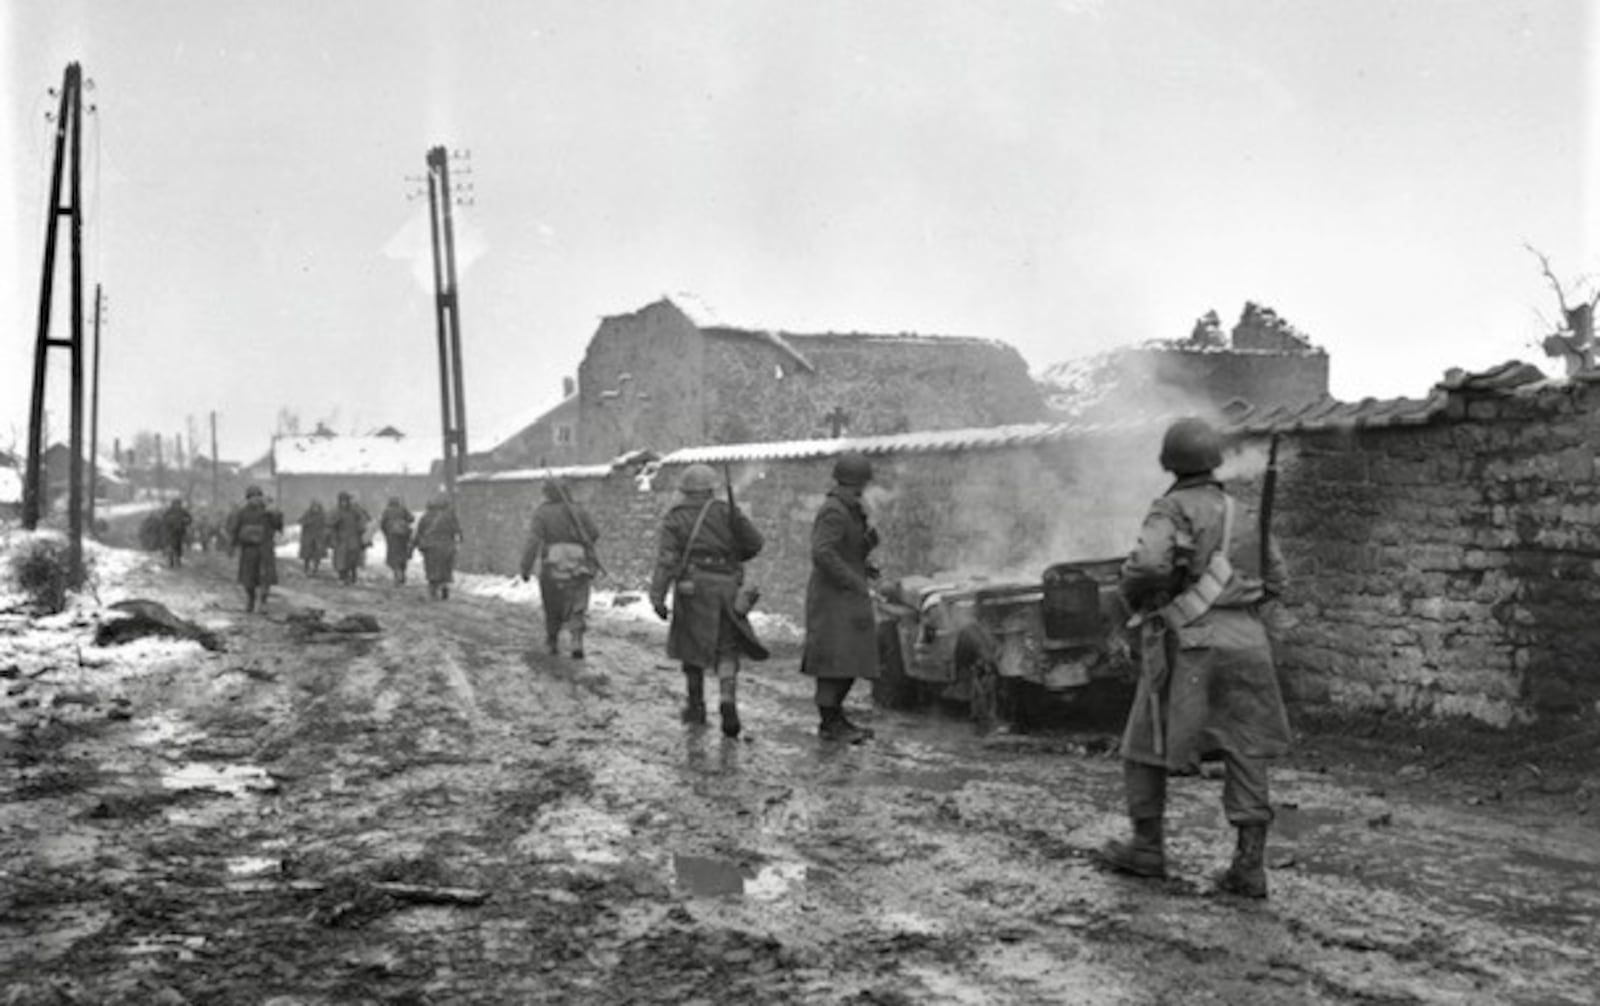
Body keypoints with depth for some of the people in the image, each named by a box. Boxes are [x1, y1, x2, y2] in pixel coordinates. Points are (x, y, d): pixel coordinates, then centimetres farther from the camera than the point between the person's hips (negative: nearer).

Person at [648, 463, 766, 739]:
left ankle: (696, 706, 23)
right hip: (727, 586, 1)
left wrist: (657, 597, -14)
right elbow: (754, 543, 3)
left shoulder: (674, 518, 2)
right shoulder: (726, 511, 5)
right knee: (727, 649, 6)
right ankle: (728, 700, -16)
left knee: (692, 645, 15)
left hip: (693, 587, -1)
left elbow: (666, 558, -9)